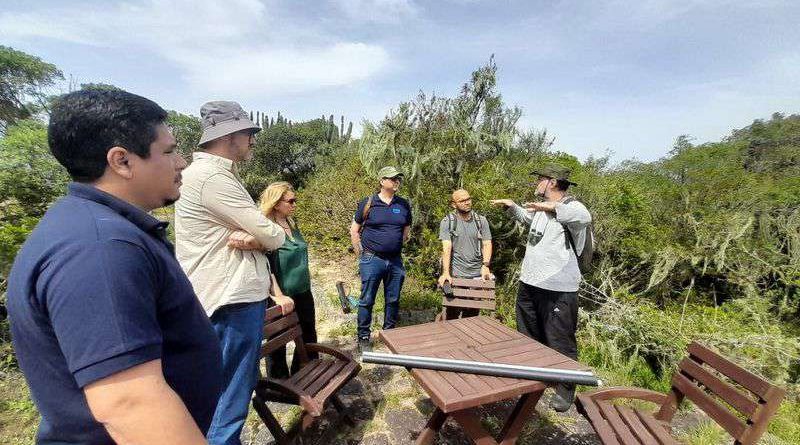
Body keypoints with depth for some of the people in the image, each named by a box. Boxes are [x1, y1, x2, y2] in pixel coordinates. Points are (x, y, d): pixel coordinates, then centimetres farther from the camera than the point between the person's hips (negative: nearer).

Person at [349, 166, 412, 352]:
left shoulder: (404, 205, 6)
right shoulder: (368, 203, -4)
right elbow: (354, 230, 1)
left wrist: (396, 246, 12)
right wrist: (361, 255, 1)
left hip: (395, 261, 4)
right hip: (372, 260, -3)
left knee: (393, 300, 14)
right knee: (367, 301, 5)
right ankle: (363, 338, 20)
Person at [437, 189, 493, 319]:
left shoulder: (481, 220, 6)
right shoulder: (447, 222, -3)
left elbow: (487, 244, 2)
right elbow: (446, 248, -12)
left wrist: (485, 265, -14)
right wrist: (445, 272, -22)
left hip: (477, 274, 3)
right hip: (455, 274, -2)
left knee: (473, 312, 11)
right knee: (453, 312, 4)